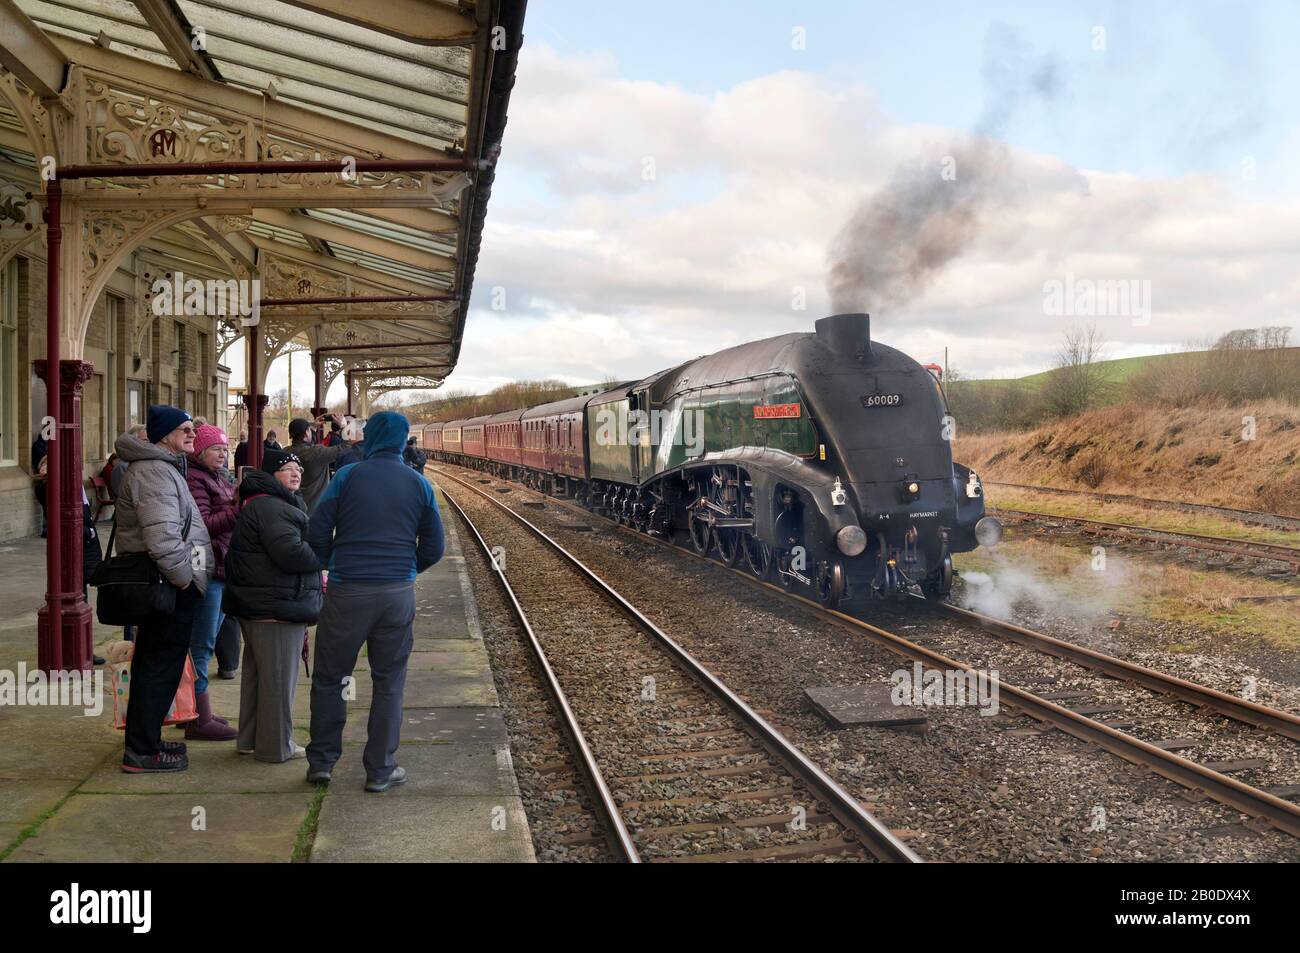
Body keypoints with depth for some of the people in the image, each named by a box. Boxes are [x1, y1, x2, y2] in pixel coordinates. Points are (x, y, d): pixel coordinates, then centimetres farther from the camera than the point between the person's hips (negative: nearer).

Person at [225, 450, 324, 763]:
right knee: (278, 676, -3)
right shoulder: (270, 508, -18)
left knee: (257, 672, 18)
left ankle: (250, 738, 29)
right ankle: (276, 745, 5)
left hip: (257, 606, 12)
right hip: (276, 607, -12)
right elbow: (292, 553, -26)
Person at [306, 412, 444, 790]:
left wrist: (332, 566, 15)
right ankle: (381, 769, 13)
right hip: (398, 593, 2)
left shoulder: (348, 476, -2)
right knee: (388, 683, 11)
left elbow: (316, 534, -4)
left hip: (347, 590, -2)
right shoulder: (419, 484, 5)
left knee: (329, 678, 13)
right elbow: (434, 547, 8)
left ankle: (321, 762, 17)